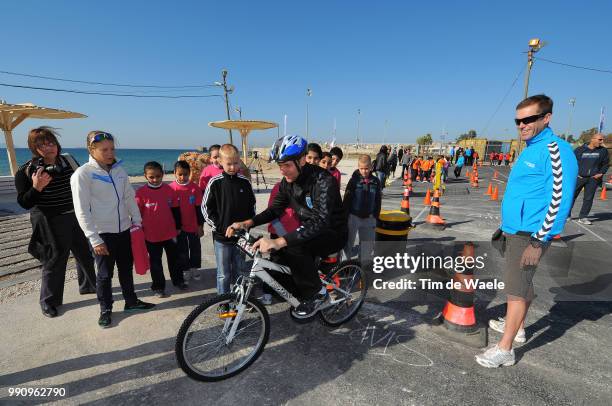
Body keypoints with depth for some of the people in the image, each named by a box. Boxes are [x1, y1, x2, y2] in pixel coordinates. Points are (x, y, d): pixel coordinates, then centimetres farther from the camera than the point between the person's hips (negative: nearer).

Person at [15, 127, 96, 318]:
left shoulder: (69, 161, 0)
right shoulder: (26, 171, -12)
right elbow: (24, 203, -11)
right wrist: (36, 187, -27)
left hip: (76, 218, 5)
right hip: (50, 224, -4)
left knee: (85, 254, 18)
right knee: (54, 261, 5)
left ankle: (88, 285, 41)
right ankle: (49, 301, 27)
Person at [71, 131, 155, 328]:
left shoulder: (119, 170, 4)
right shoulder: (83, 174, -11)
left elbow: (130, 197, 11)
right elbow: (82, 211, -13)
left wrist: (137, 221, 7)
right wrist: (94, 239, -16)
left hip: (123, 230, 5)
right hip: (101, 233, -5)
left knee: (126, 269, 17)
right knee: (105, 274, 8)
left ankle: (131, 301, 33)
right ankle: (105, 309, 27)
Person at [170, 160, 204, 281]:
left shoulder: (195, 188, -9)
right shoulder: (171, 188, -9)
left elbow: (199, 208, -4)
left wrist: (200, 226, -3)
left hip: (193, 226, 0)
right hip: (179, 226, 0)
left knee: (195, 247, 14)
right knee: (181, 249, 12)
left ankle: (194, 268, 31)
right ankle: (185, 269, 27)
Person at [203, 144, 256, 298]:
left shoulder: (245, 182, -1)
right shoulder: (215, 182, -7)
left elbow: (252, 205, 10)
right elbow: (206, 207, -2)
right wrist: (217, 226, -7)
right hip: (221, 236, -2)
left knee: (239, 271, 16)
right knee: (224, 274, 7)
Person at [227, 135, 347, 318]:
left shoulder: (323, 180, -29)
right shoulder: (288, 181, -5)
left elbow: (320, 221, -41)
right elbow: (276, 208, 4)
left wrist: (279, 242, -51)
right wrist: (247, 223, -13)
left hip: (333, 234, -7)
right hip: (309, 233, 7)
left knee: (293, 246, -33)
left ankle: (317, 293, -12)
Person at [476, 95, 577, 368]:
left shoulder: (555, 150, -16)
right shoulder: (531, 149, 13)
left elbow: (559, 200, -21)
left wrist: (538, 242, -22)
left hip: (529, 234, -9)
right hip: (516, 230, 9)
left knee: (516, 289, -4)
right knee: (522, 282, 20)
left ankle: (505, 350, 5)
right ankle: (516, 326, 37)